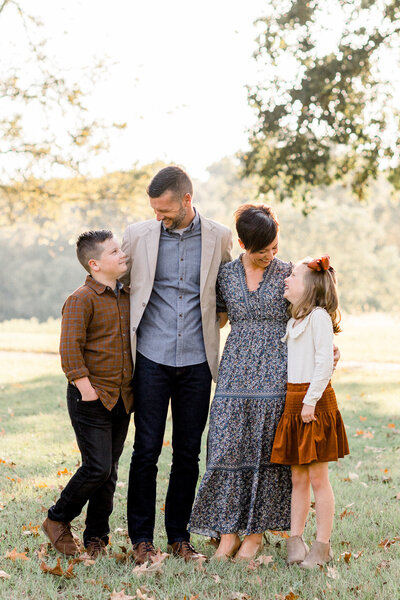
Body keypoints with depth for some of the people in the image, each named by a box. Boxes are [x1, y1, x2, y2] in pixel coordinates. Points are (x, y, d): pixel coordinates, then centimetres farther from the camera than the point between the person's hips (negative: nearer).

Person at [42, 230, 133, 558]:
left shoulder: (128, 297, 12)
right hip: (92, 399, -7)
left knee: (110, 471, 9)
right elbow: (70, 347, -17)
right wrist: (85, 388, -19)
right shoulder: (81, 300, -11)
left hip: (122, 399, 7)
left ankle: (96, 537, 21)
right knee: (98, 468, -9)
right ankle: (58, 520, 13)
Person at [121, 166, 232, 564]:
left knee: (188, 453, 7)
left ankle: (179, 537, 18)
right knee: (146, 449, -1)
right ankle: (141, 539, 11)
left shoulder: (219, 237, 2)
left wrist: (208, 325, 7)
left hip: (196, 360, 1)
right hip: (152, 358, -1)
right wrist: (127, 330, 10)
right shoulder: (138, 235, 1)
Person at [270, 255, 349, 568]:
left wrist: (311, 400, -18)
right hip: (293, 400, 8)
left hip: (315, 401, -8)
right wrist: (295, 400, 11)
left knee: (318, 477, -2)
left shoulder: (318, 316, -11)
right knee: (298, 477, 11)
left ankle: (323, 545, 6)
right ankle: (295, 540, 17)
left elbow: (325, 361, -17)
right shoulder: (295, 319, 17)